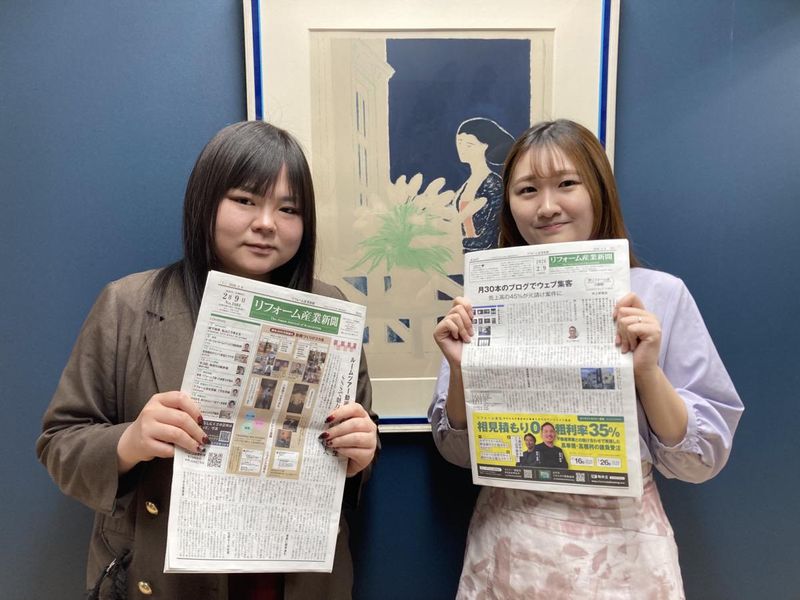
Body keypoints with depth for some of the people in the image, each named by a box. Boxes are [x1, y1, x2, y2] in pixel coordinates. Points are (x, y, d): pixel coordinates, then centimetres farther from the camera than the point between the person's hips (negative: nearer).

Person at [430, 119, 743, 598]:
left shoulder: (660, 294, -9)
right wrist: (461, 370, -18)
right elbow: (459, 450, -1)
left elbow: (702, 460, -6)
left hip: (621, 550, -1)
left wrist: (647, 370, -21)